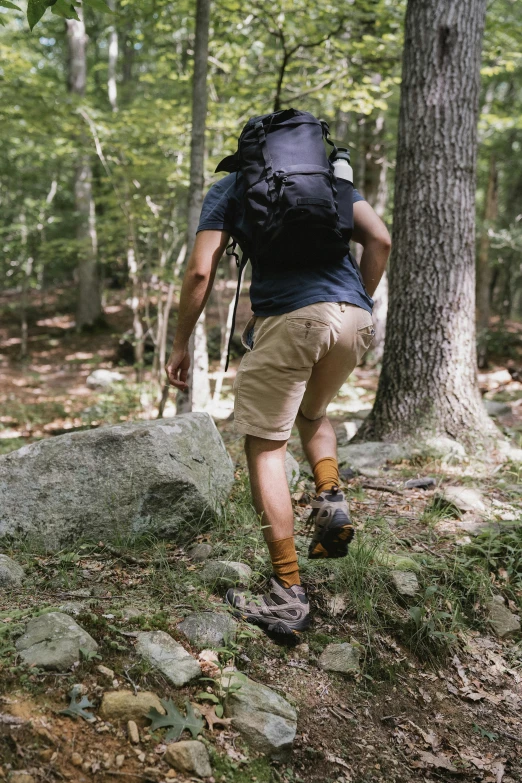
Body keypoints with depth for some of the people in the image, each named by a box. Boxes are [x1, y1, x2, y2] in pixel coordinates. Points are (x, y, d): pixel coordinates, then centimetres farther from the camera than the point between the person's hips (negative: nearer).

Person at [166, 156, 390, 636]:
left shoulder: (230, 188, 18)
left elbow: (201, 271, 7)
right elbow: (379, 240, 12)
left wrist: (181, 345, 15)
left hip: (289, 317, -4)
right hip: (355, 318, 4)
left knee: (265, 445, 6)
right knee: (313, 413, 31)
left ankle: (288, 596, 2)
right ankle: (331, 499, 5)